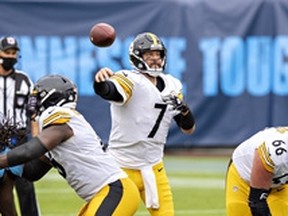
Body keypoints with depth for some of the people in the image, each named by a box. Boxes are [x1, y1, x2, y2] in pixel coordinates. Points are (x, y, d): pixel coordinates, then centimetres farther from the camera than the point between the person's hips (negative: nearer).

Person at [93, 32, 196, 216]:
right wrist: (100, 80, -60)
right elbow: (106, 91, -36)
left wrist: (184, 110, -12)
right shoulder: (130, 81, -13)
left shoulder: (172, 86, 6)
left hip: (154, 169, 5)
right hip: (123, 169, -5)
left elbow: (189, 129, 10)